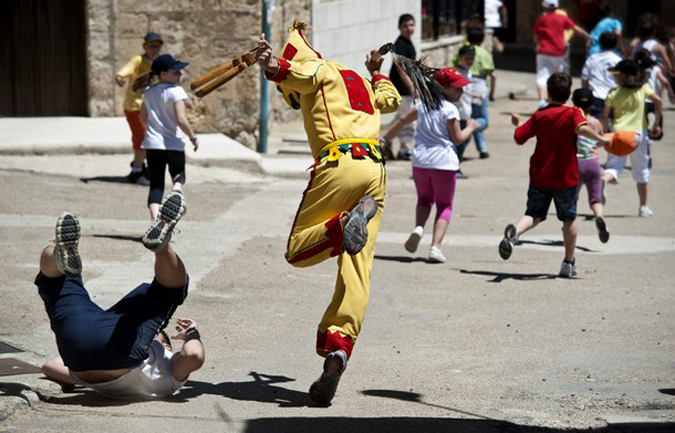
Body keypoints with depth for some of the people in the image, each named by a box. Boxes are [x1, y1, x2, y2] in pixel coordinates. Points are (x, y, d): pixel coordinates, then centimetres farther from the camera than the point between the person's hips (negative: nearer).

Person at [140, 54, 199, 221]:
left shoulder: (149, 92, 8)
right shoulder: (176, 91, -12)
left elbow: (143, 118, 17)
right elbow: (181, 119, -20)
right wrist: (193, 137, -9)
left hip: (153, 144, 4)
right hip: (174, 145, -4)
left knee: (156, 185, 5)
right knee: (178, 174, 21)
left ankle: (155, 219, -13)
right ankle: (177, 189, -14)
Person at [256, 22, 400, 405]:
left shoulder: (319, 70, 8)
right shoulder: (360, 81, 31)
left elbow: (299, 72, -18)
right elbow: (392, 100, 51)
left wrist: (274, 67, -38)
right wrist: (377, 73, 70)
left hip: (340, 164, -7)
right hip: (376, 170, 7)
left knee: (298, 251, -1)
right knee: (357, 270, -1)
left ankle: (347, 224, -28)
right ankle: (339, 345, -16)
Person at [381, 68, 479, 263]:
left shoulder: (424, 105, 9)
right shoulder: (450, 109, -9)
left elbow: (402, 121, 15)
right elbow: (458, 139, -8)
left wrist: (384, 139, 25)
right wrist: (471, 127, 10)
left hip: (420, 161, 5)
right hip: (444, 162, -5)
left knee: (424, 198, 24)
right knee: (444, 205, 8)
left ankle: (419, 227, -6)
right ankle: (436, 246, -8)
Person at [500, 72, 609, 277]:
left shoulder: (539, 116, 3)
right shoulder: (572, 113, -8)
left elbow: (519, 138, 6)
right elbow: (581, 128, -29)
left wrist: (517, 123, 24)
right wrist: (600, 139, -23)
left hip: (539, 176, 2)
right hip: (565, 177, -2)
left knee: (533, 215, 8)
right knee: (569, 218, 14)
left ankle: (514, 231, -26)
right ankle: (569, 263, 19)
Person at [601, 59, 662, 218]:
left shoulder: (613, 94, 2)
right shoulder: (643, 88, 4)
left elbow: (605, 116, 0)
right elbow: (657, 100, -10)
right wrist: (656, 123, -3)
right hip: (639, 133, 1)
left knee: (613, 166, -5)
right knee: (641, 171, 14)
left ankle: (602, 181, -42)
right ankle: (643, 207, 20)